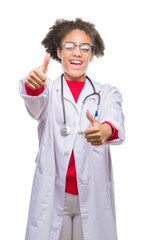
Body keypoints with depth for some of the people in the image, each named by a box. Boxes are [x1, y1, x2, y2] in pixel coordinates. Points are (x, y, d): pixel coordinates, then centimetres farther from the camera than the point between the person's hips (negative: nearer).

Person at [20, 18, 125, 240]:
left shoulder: (107, 93, 6)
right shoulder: (49, 90, 5)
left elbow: (115, 118, -15)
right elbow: (36, 106, -19)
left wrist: (105, 130, -40)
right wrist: (34, 86, -42)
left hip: (94, 197, 1)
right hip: (52, 196, 0)